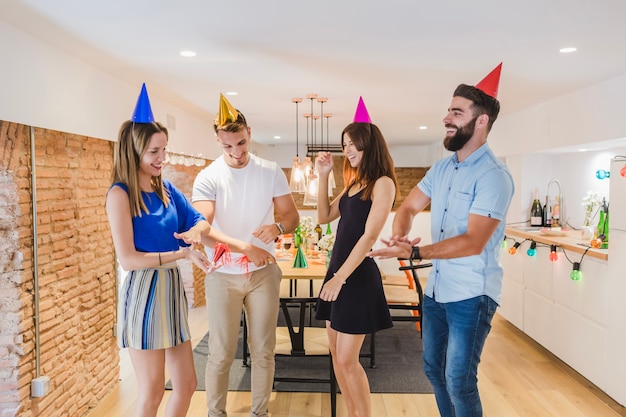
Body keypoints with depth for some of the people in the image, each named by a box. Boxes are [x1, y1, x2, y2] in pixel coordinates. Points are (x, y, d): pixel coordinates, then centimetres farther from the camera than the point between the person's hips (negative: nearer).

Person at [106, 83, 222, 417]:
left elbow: (200, 220, 13)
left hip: (172, 289, 7)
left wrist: (195, 231, -11)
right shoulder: (120, 193, -12)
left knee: (187, 384, 13)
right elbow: (127, 259, -17)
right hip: (143, 293, -7)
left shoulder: (166, 188, 8)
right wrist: (183, 254, -21)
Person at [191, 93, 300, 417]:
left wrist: (278, 226, -23)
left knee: (263, 350, 10)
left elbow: (292, 215, 1)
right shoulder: (208, 178, -9)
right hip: (223, 276, -2)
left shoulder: (271, 171, -1)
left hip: (263, 273, 2)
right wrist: (245, 248, -34)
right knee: (221, 354, 5)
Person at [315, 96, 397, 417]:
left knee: (348, 360, -2)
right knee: (337, 356, 14)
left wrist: (340, 278, -20)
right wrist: (323, 176, 7)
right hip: (338, 270, 9)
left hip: (357, 276, -9)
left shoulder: (382, 183, -12)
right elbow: (325, 216, 15)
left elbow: (370, 236, -18)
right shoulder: (354, 182, 14)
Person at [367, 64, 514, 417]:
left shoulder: (493, 175, -18)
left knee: (459, 381, -2)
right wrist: (399, 236, -12)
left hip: (472, 295, -8)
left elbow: (472, 242, -25)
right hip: (436, 289, 8)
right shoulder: (441, 168, 7)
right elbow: (408, 208, 10)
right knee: (434, 368, 19)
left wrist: (414, 252, -28)